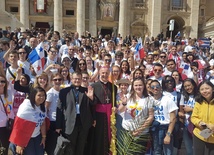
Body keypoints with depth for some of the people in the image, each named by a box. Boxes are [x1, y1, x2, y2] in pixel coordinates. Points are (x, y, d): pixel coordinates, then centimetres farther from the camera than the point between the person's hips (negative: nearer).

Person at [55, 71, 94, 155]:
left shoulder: (86, 91, 7)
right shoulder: (64, 91, 1)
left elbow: (91, 107, 5)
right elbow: (59, 108, -1)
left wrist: (91, 98, -15)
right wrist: (58, 126, -4)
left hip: (84, 123, 2)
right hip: (70, 123, -2)